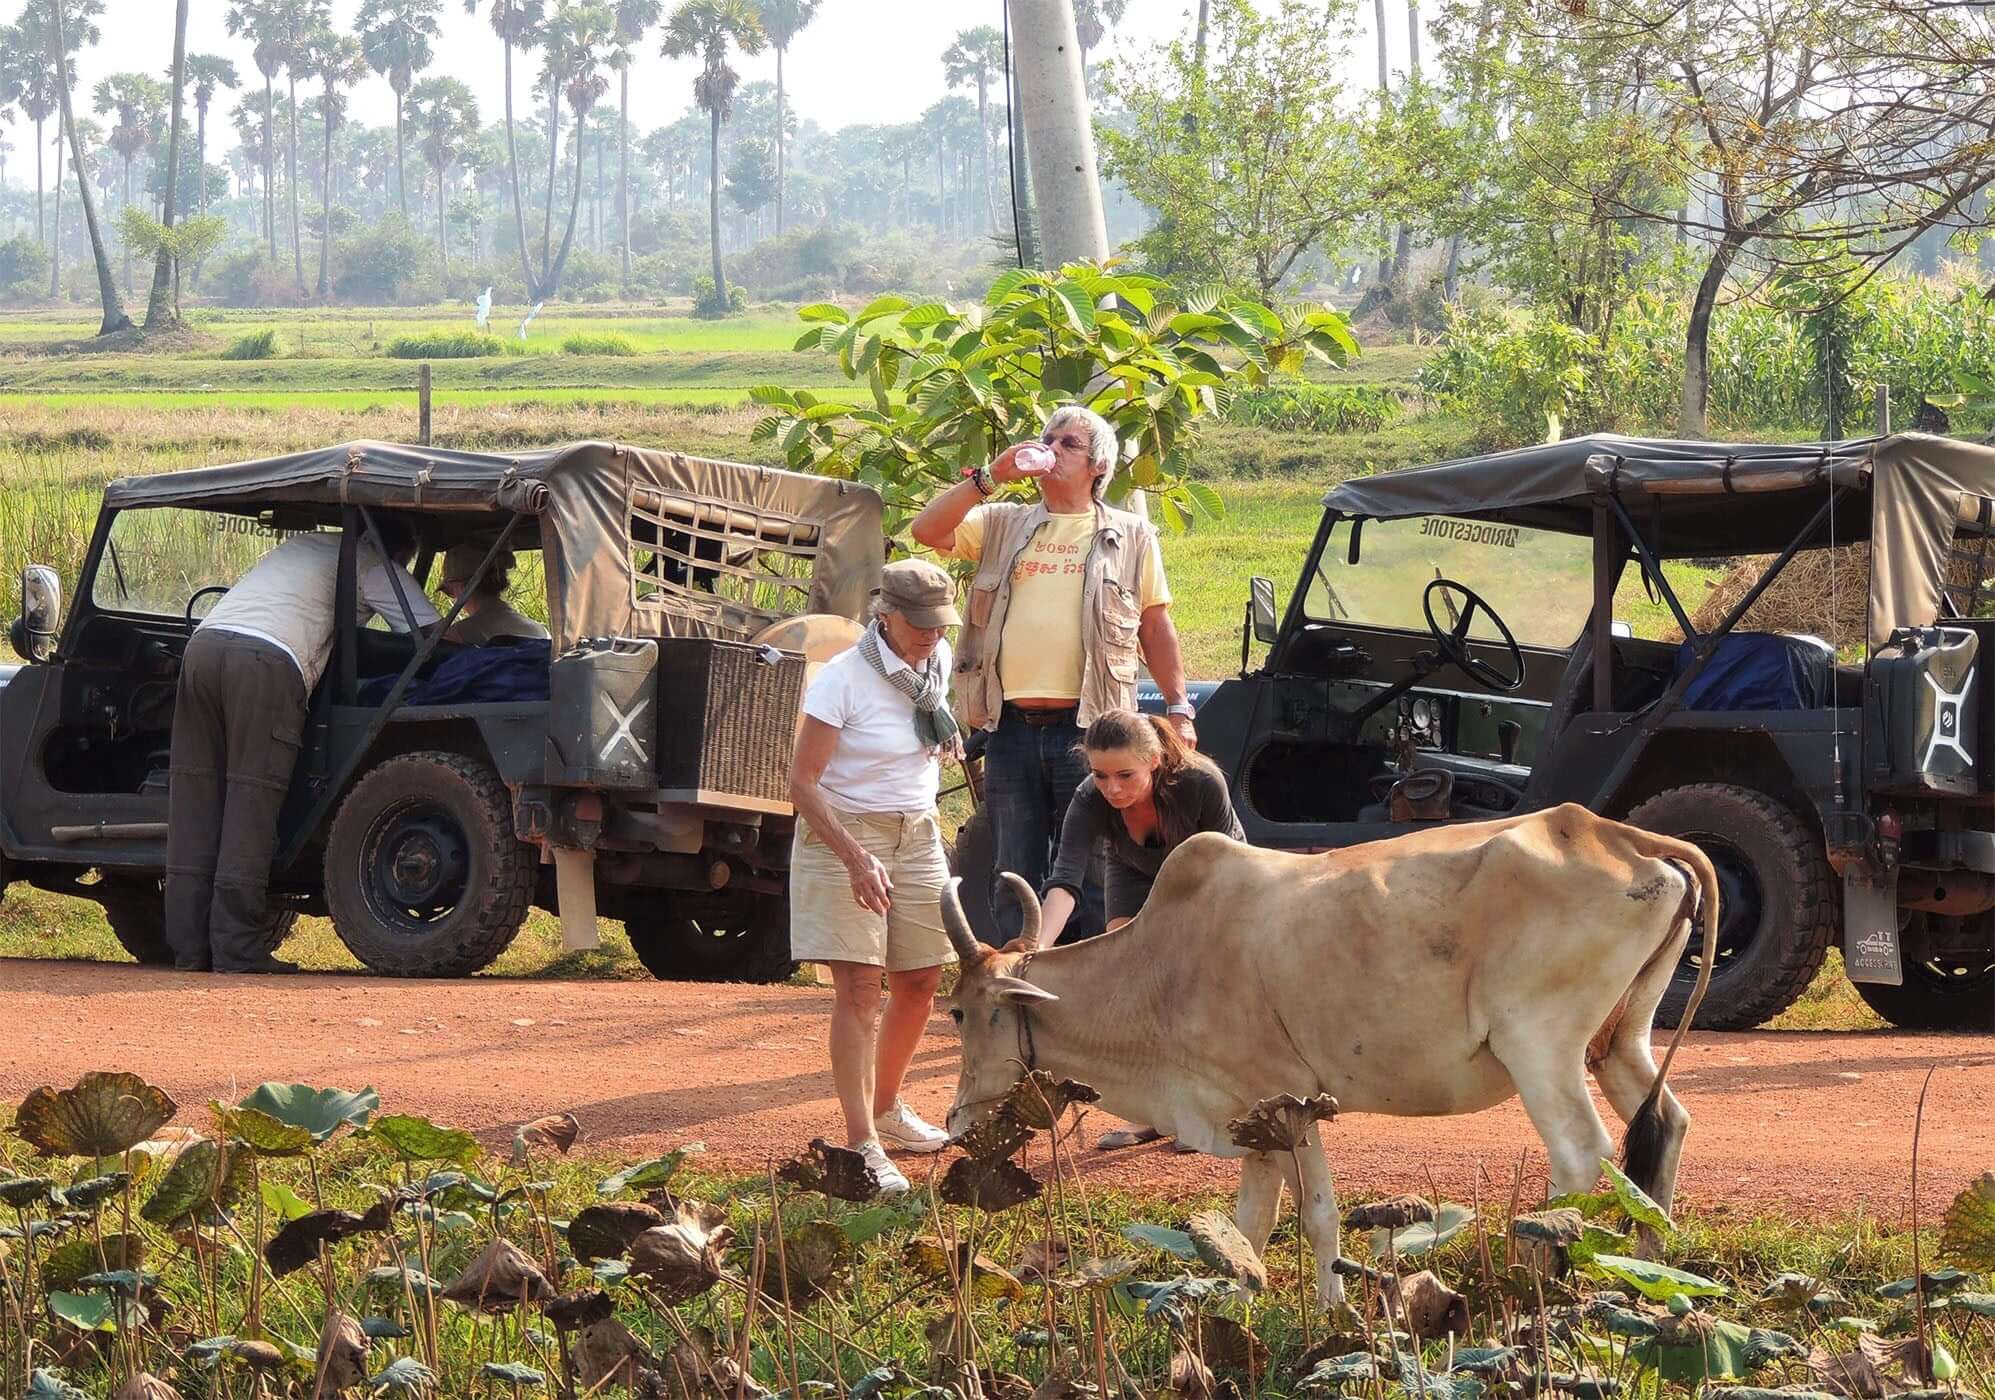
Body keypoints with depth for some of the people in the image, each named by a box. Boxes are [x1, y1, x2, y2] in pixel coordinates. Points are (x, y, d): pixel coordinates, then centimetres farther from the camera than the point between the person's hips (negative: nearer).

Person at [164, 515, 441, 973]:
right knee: (252, 802, -5)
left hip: (203, 644, 6)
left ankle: (189, 948, 4)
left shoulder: (303, 546, 36)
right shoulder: (377, 568, 16)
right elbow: (434, 636, 11)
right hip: (267, 660, -6)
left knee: (194, 798, 6)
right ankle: (236, 949, -8)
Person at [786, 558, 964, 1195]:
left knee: (920, 982, 9)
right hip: (842, 834, -7)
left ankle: (886, 1110, 30)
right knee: (858, 988, -12)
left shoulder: (937, 662, 2)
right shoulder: (843, 680, -19)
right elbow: (803, 782, -20)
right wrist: (855, 857, -28)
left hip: (917, 837, 7)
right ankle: (862, 1146, -13)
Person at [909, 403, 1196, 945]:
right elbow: (928, 531, -1)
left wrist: (1178, 709, 4)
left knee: (1092, 876, 0)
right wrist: (989, 477, -8)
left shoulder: (1130, 536, 8)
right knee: (1015, 877, 7)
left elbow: (1156, 626, 10)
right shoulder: (1003, 525, 13)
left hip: (1087, 731, -3)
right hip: (1012, 730, 3)